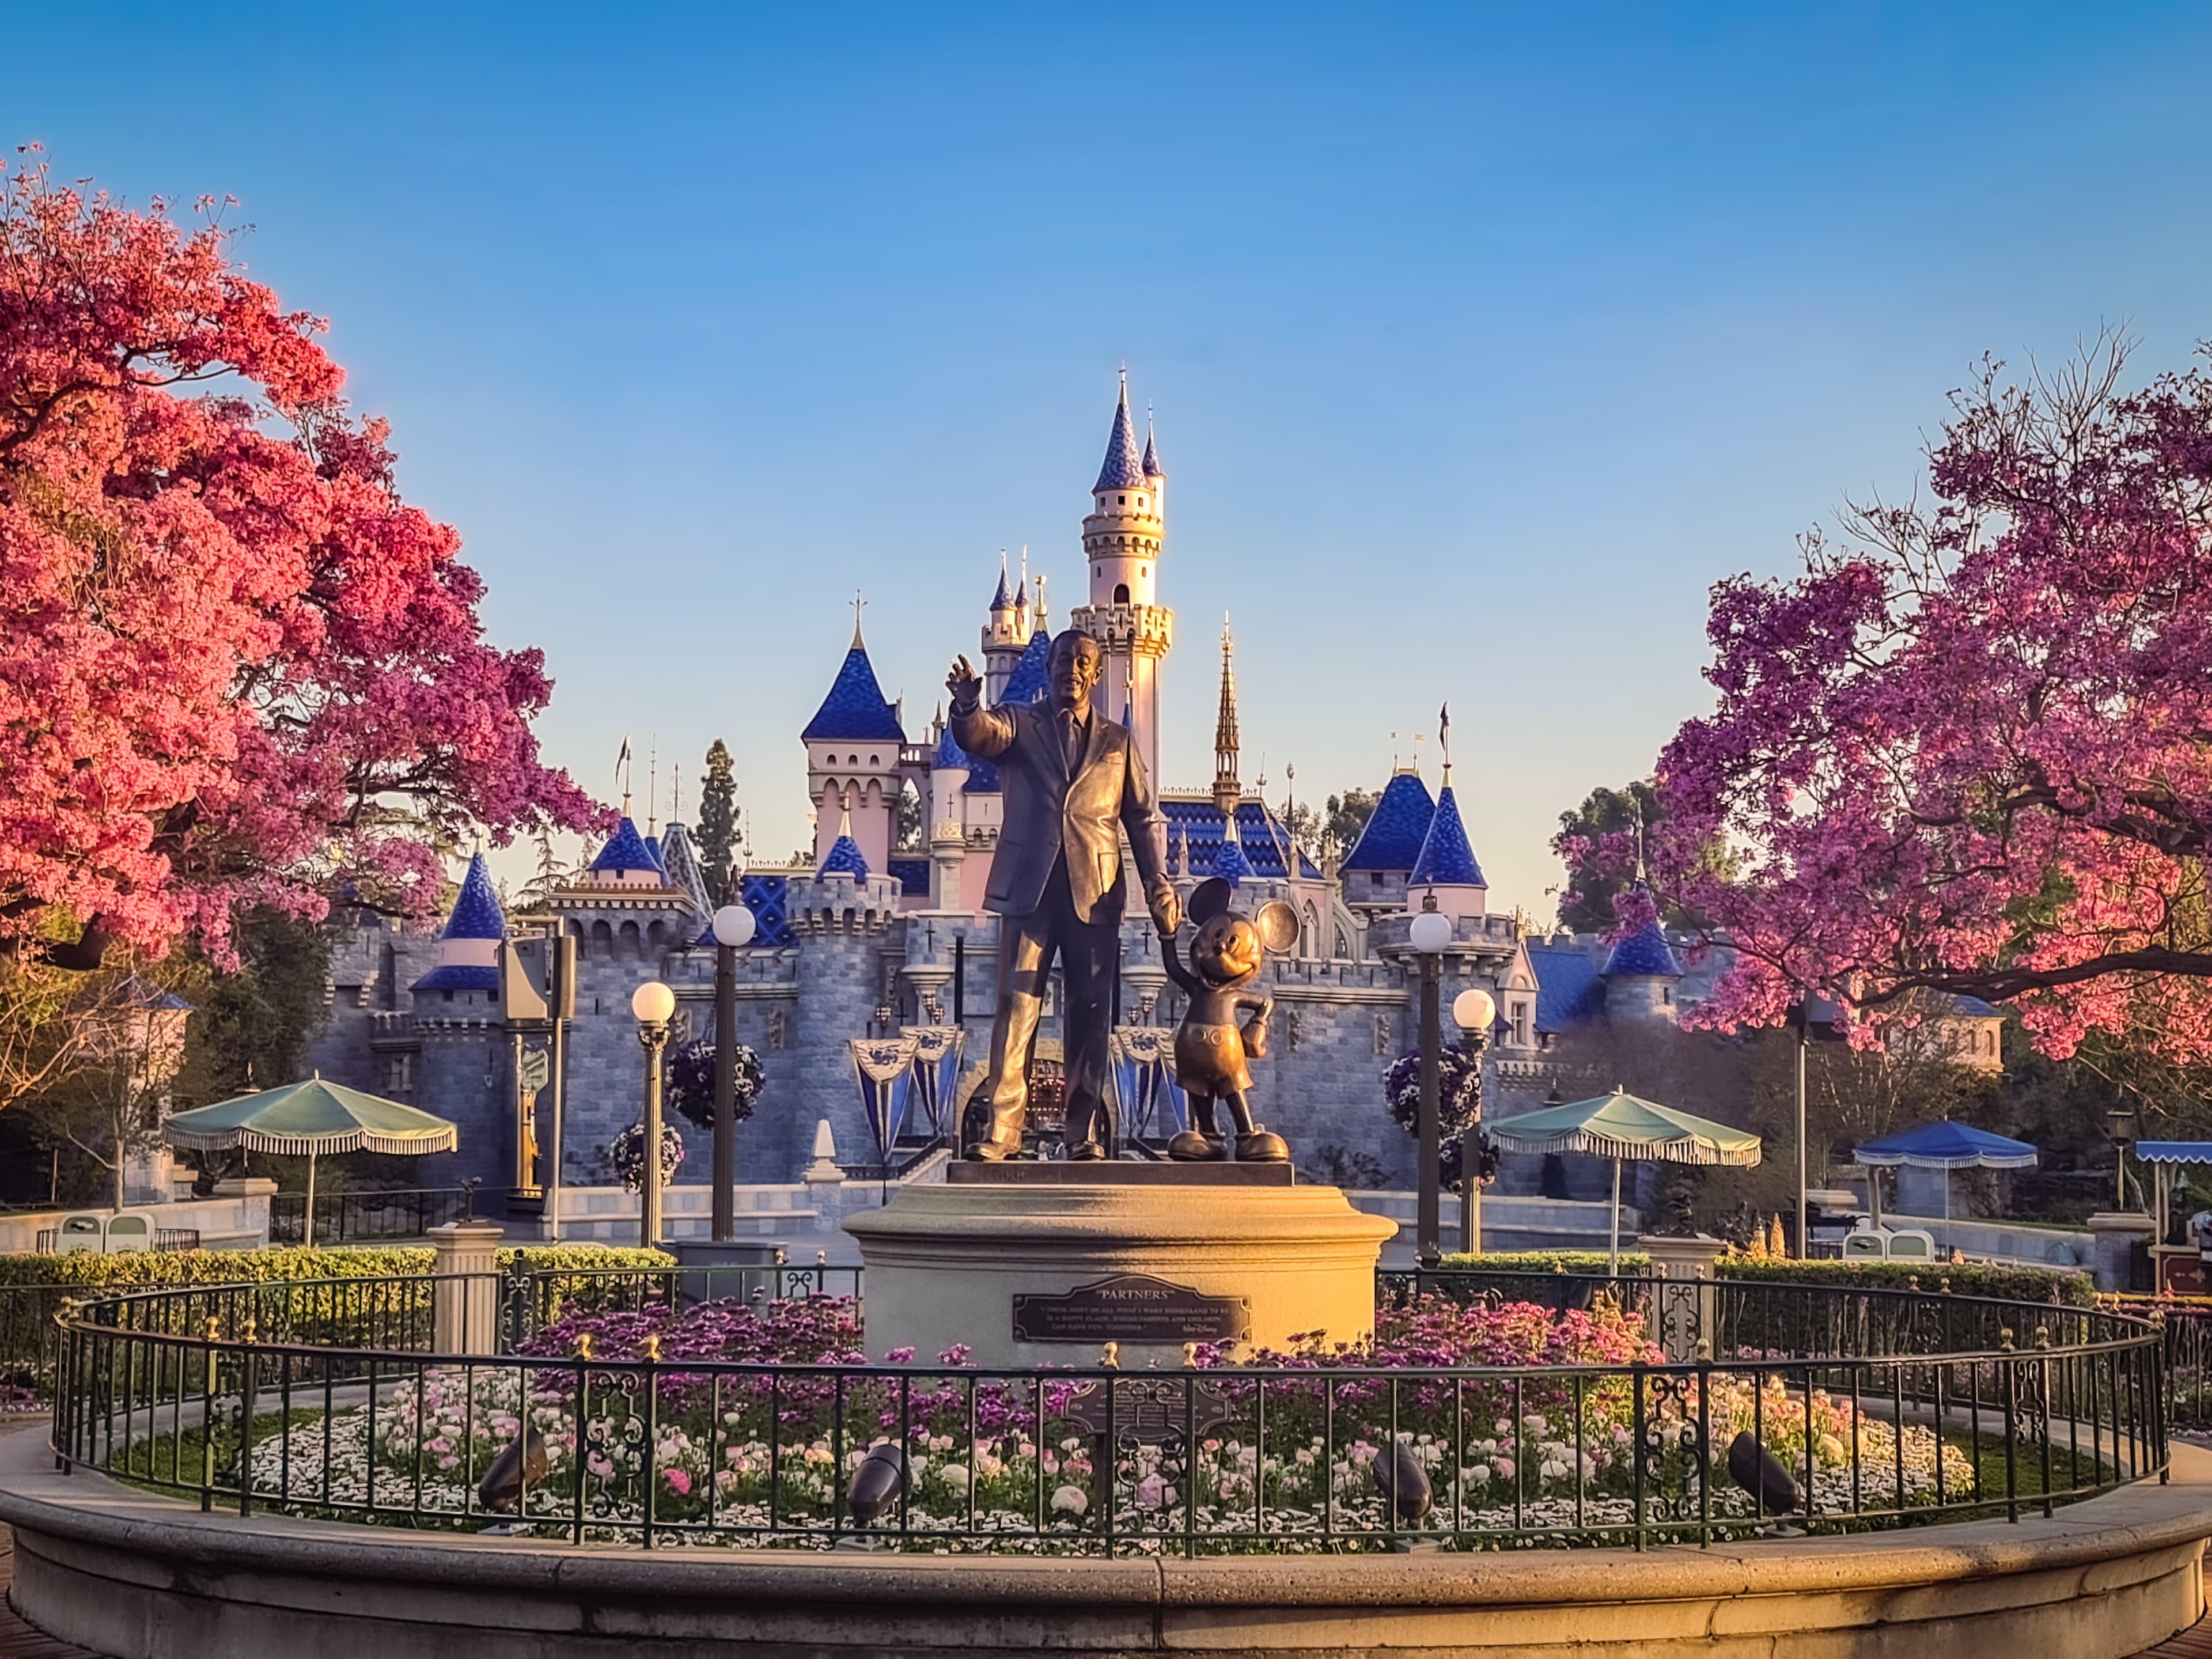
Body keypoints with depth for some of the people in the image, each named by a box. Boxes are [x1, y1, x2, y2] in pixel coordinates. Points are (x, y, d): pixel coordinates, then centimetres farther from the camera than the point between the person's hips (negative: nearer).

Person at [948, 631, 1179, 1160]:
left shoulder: (1117, 741, 16)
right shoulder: (1020, 726, 10)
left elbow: (1144, 818, 14)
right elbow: (978, 736, -13)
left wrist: (1158, 884, 0)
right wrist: (968, 707, -37)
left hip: (1094, 895, 2)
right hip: (1029, 889, -2)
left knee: (1090, 1014, 2)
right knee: (1016, 1007, -7)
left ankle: (1085, 1132, 6)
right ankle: (1001, 1128, -8)